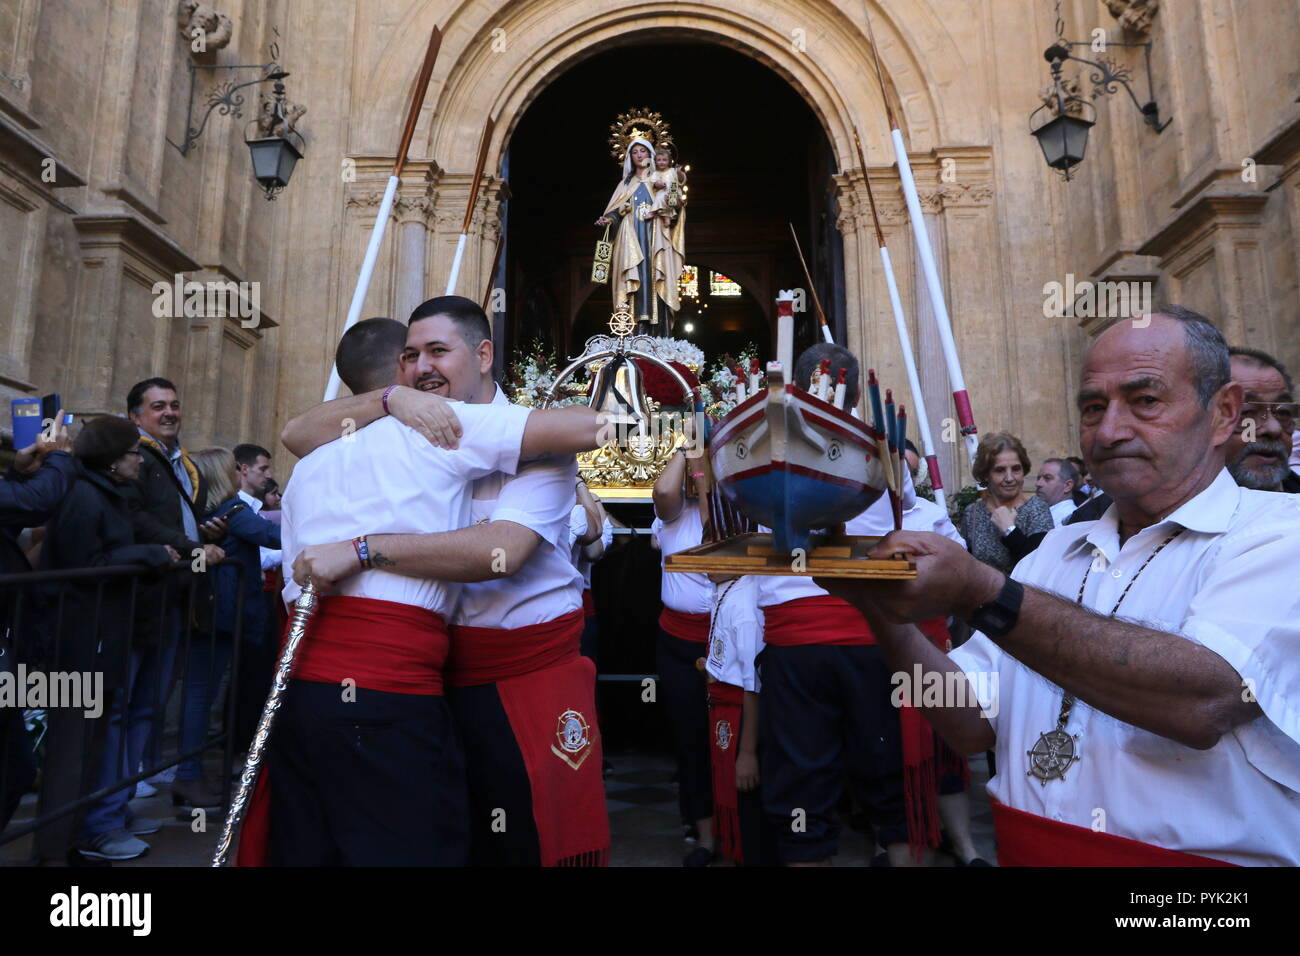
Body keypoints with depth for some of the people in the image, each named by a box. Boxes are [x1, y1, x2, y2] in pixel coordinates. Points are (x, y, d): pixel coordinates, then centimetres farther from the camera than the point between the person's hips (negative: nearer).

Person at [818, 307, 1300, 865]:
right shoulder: (1055, 552, 10)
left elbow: (1205, 700, -24)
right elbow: (973, 726, 3)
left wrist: (981, 594, -28)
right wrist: (884, 612, -11)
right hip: (1025, 850, 4)